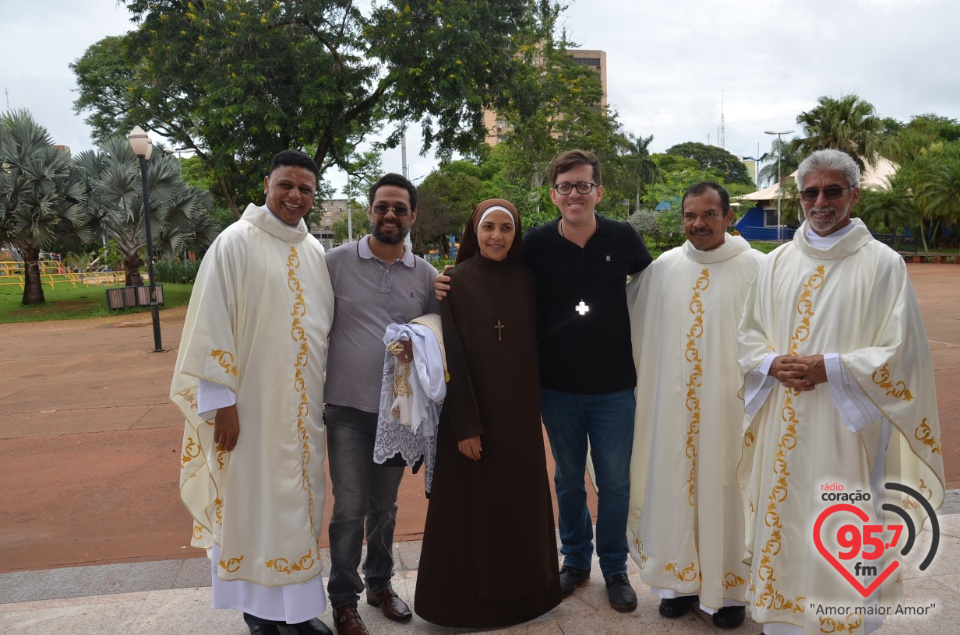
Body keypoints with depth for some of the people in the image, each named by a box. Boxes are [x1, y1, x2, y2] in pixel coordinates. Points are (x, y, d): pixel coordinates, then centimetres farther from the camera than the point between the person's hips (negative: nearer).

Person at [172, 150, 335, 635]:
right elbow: (211, 326, -12)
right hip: (251, 403, -5)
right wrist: (220, 401, -14)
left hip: (304, 404, 6)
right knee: (252, 502, 6)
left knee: (299, 500, 13)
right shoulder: (236, 242, -8)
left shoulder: (315, 252, 9)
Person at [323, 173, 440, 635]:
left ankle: (380, 583, 36)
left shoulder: (426, 275, 3)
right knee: (350, 508, 2)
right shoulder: (337, 261, -4)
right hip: (347, 407, -2)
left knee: (385, 505, 15)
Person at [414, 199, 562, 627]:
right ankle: (470, 595, 24)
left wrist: (534, 399, 3)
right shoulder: (456, 282, -7)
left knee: (521, 500, 13)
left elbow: (537, 344, 7)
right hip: (471, 410, -4)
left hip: (519, 411, 4)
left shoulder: (526, 280, 4)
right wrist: (465, 423, -14)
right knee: (472, 504, 6)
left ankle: (524, 588, 32)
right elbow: (452, 357, -11)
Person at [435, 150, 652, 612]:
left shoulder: (624, 239, -6)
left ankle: (615, 568, 30)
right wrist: (448, 287, -16)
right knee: (568, 479, 16)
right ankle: (575, 560, 37)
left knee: (614, 482, 9)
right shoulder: (534, 245, -8)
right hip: (557, 387, 0)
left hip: (614, 387, 0)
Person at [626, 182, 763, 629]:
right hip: (672, 403, 3)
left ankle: (730, 587, 26)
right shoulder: (661, 268, 4)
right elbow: (638, 332, 10)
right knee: (674, 486, 11)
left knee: (724, 490, 7)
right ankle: (680, 578, 29)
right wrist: (643, 386, 9)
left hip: (730, 405, -3)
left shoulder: (756, 269, -5)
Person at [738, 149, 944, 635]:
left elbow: (899, 353, -6)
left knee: (845, 538, 3)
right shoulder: (777, 262, 7)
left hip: (848, 426, -3)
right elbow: (749, 337, 10)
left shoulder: (883, 263, -4)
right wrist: (774, 364, -9)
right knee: (782, 526, 11)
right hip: (782, 429, 4)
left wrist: (830, 367, -17)